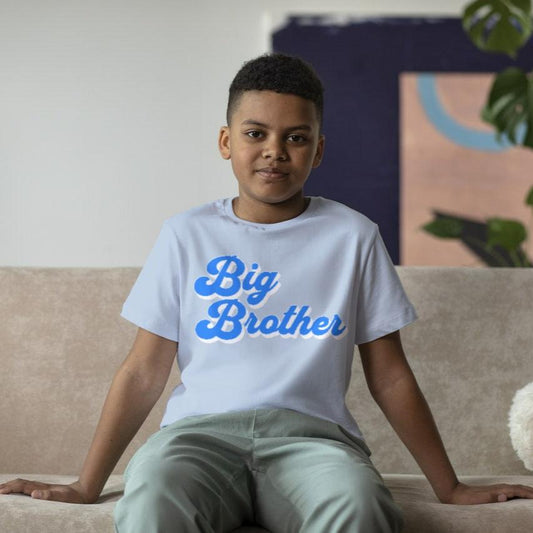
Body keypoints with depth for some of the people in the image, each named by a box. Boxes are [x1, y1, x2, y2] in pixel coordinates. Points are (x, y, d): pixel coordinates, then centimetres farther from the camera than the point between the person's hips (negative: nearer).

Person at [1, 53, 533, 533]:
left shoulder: (352, 236, 12)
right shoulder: (187, 235, 13)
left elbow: (390, 377, 15)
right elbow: (144, 372, 12)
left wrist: (449, 487, 13)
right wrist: (86, 486, 7)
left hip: (310, 432, 0)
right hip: (199, 430, 0)